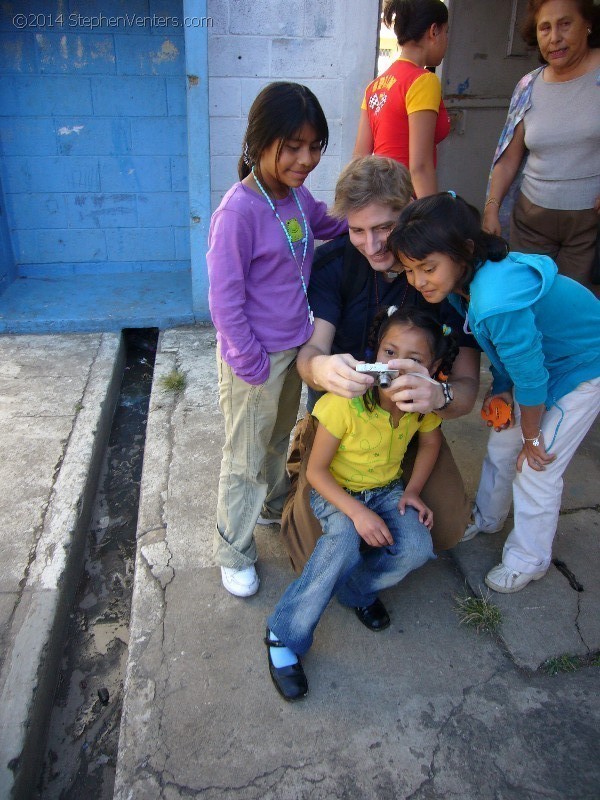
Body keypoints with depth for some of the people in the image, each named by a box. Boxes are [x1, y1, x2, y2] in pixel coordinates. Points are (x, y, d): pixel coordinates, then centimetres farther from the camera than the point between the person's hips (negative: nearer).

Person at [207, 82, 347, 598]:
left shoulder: (299, 197, 0)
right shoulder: (239, 211, -24)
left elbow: (331, 224, 23)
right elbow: (224, 299, -21)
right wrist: (253, 364, -18)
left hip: (295, 346, 7)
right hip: (256, 357, -7)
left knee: (279, 438, 27)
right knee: (245, 458, 9)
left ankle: (274, 504, 52)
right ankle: (234, 551, 30)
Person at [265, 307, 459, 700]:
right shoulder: (345, 401, -30)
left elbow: (431, 441, 7)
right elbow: (316, 470, -21)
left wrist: (413, 490, -5)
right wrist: (357, 512, -30)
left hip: (387, 488, 4)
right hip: (335, 490, -4)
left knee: (416, 549, -22)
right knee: (344, 544, -33)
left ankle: (357, 589, 7)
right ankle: (285, 637, -16)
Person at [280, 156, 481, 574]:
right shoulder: (333, 261, -16)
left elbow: (467, 385, -21)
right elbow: (310, 351, -21)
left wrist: (437, 395, -47)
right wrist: (321, 369, -48)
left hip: (409, 416, 1)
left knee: (448, 526, -10)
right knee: (319, 547, -12)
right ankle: (305, 459, 18)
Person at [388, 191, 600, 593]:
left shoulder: (497, 302, -43)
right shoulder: (470, 275, -15)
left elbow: (531, 378, -30)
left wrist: (532, 438, -14)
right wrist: (501, 388, -1)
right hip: (541, 350, 8)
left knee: (536, 465, -1)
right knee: (504, 442, 18)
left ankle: (529, 559, 23)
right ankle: (487, 517, 42)